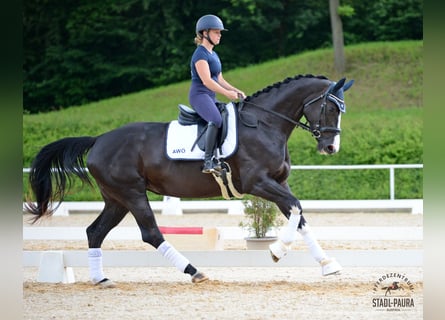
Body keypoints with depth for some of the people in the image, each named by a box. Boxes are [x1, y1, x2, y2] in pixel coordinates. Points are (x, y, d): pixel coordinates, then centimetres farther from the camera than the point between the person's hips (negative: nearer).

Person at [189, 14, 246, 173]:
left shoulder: (213, 55, 20)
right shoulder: (200, 54, -10)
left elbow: (219, 80, 23)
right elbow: (206, 80, -19)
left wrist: (236, 91, 9)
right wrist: (227, 93, -20)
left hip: (210, 97, 10)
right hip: (199, 95, -10)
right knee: (216, 120, -32)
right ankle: (208, 161, -34)